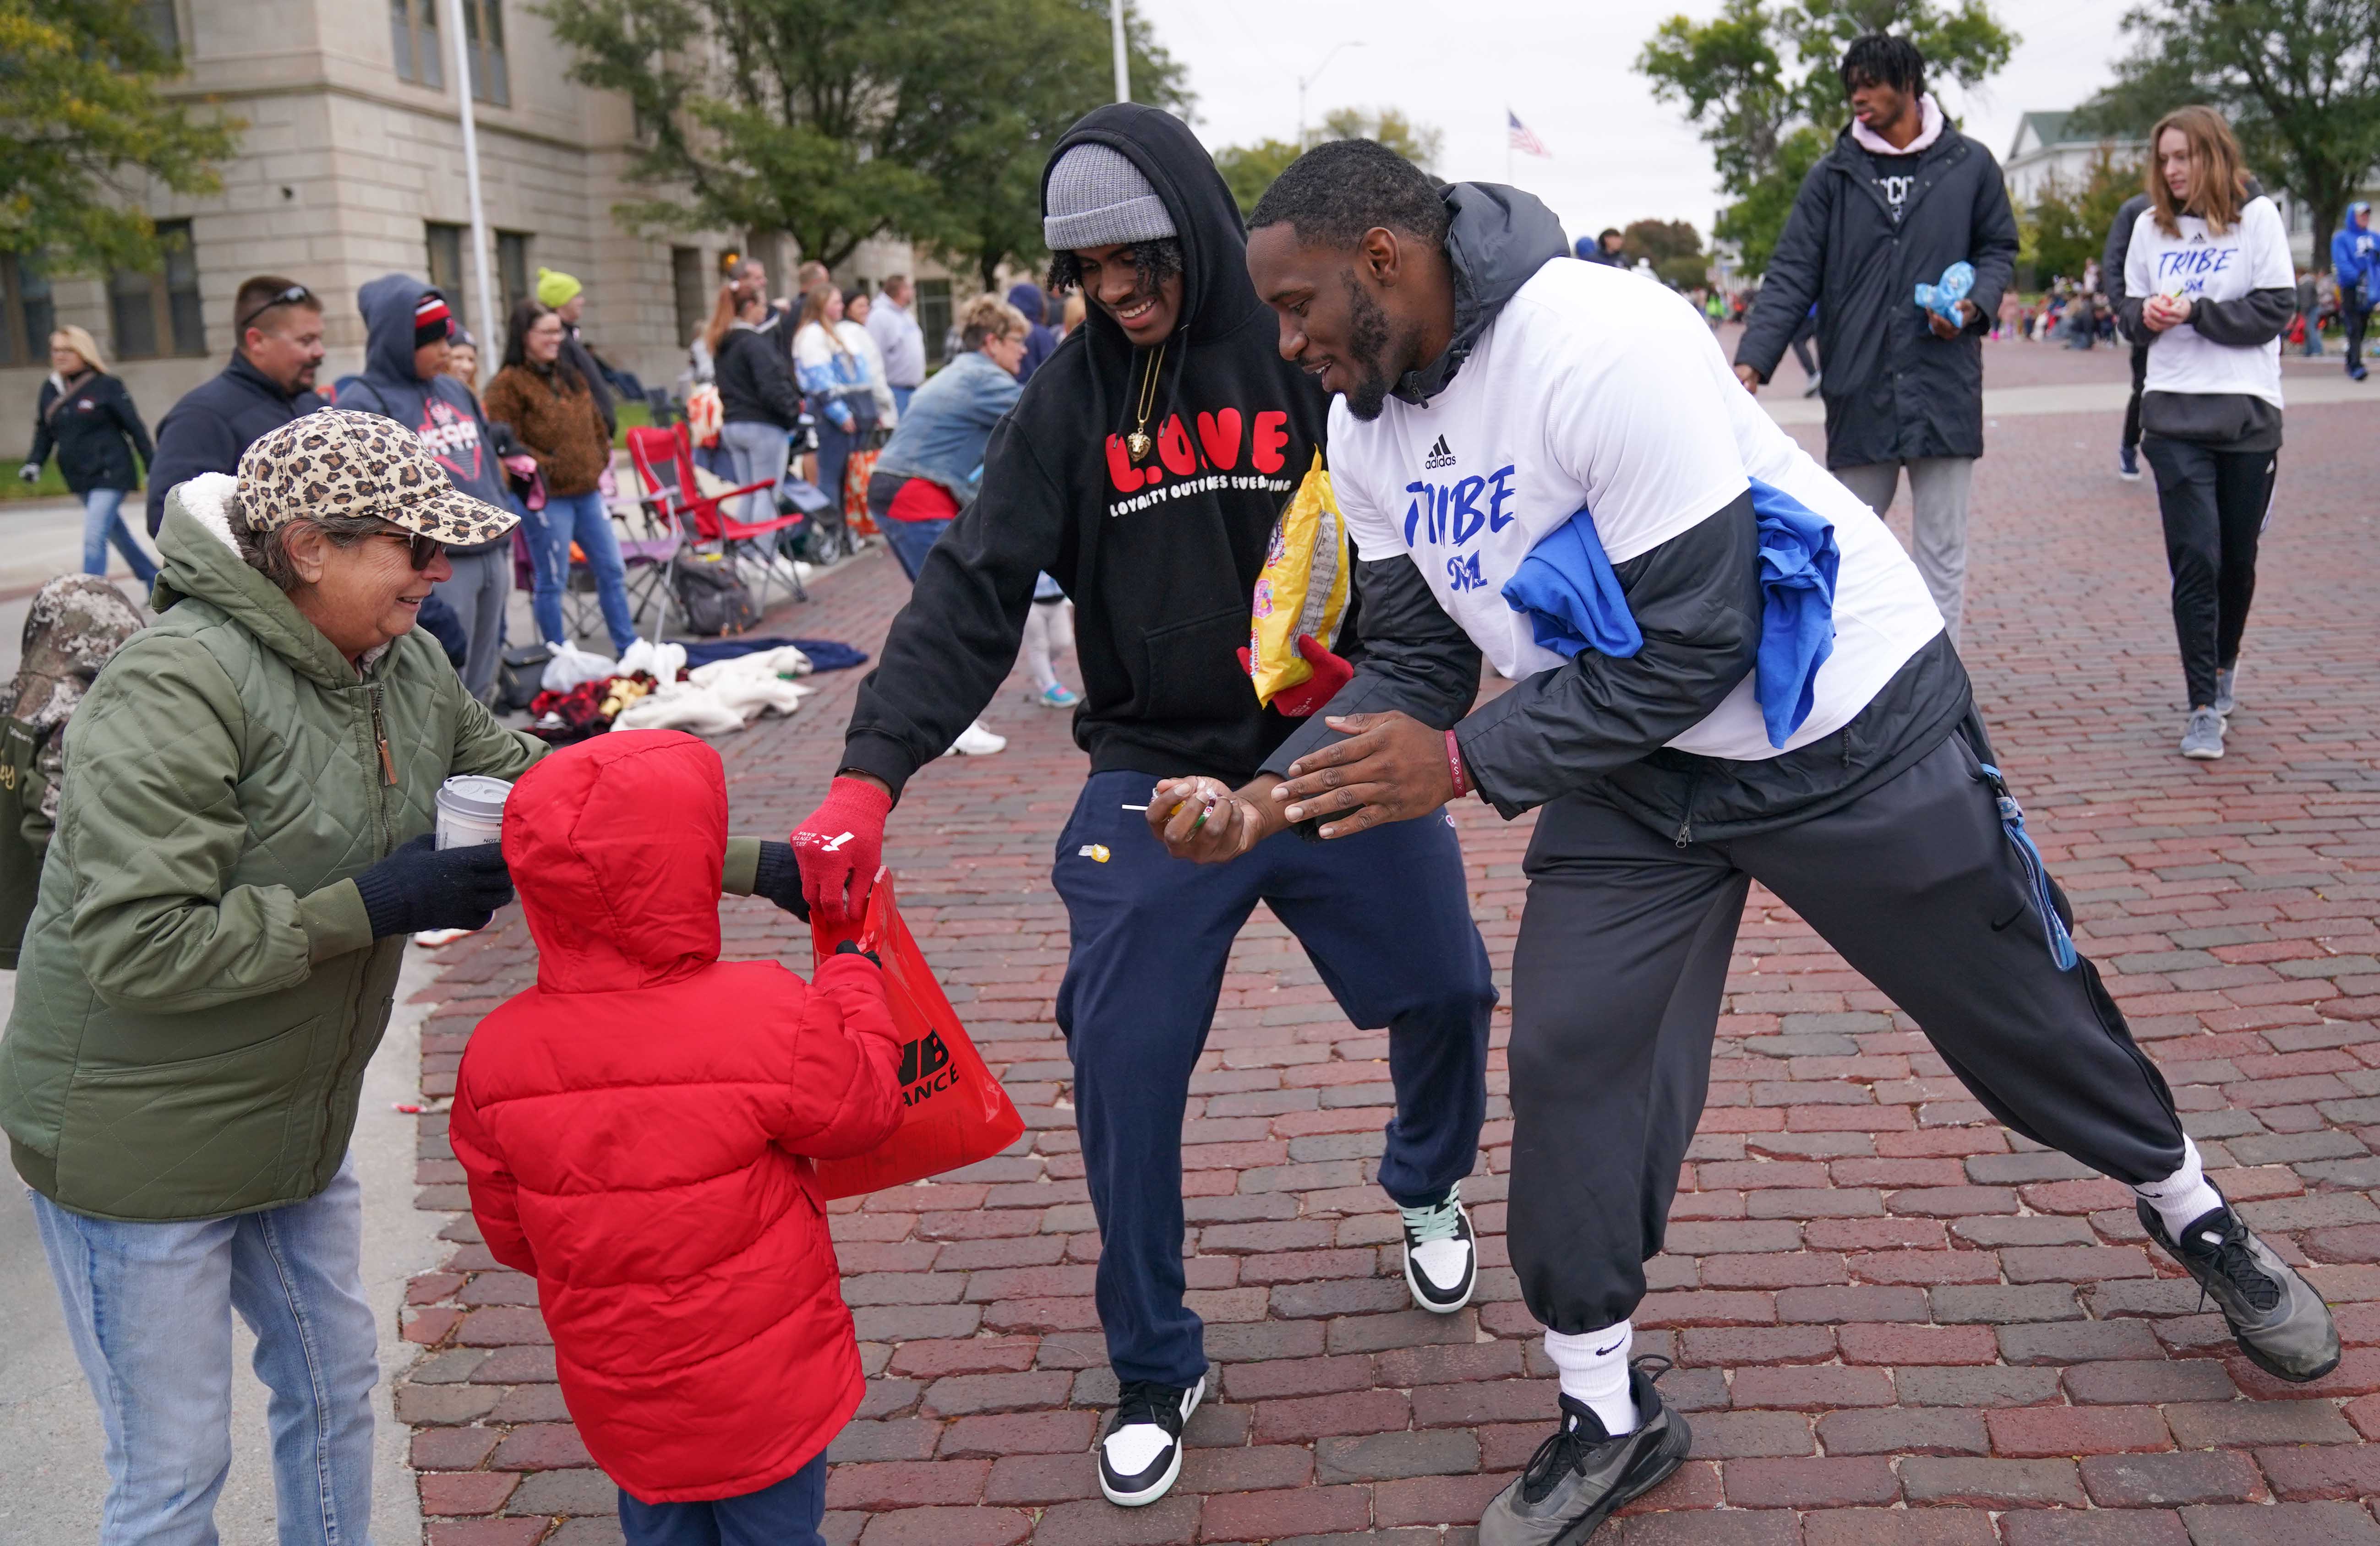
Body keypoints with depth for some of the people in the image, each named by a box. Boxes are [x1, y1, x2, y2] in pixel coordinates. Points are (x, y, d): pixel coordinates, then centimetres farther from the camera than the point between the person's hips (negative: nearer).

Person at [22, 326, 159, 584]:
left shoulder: (106, 386, -8)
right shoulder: (50, 390, 9)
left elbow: (135, 428, -6)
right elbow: (44, 434, 14)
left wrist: (153, 467, -6)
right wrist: (34, 463, -2)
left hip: (110, 475, -7)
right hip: (80, 481, 7)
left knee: (94, 539, -15)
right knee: (118, 534, 18)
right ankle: (154, 581, 34)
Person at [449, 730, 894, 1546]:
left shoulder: (497, 1053, -14)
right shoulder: (774, 1021, -28)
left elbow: (509, 1233, 0)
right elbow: (866, 1105, -8)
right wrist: (853, 977, 8)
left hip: (621, 1403, 4)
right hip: (764, 1393, -4)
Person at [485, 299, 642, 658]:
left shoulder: (571, 376, 15)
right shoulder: (508, 384, -9)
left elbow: (596, 425, 22)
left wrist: (601, 463, 11)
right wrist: (549, 468, -15)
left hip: (588, 491, 7)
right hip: (548, 498, -7)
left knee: (612, 570, 11)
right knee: (552, 581, 1)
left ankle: (628, 647, 20)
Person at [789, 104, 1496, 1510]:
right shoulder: (1071, 400, -1)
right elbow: (973, 596, -8)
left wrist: (1386, 673, -19)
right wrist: (869, 775, -19)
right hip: (1156, 775, 1)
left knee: (1447, 990, 6)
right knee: (1124, 1059, -5)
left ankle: (1431, 1195, 43)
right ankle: (1155, 1372, 16)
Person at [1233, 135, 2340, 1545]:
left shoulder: (1604, 343, -30)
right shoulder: (1367, 433, -5)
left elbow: (1692, 647, -29)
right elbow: (1414, 659, 0)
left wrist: (1462, 765, -27)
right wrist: (1276, 793, -16)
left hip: (1842, 726, -6)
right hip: (1635, 764, 6)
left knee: (2018, 1009, 12)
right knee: (1570, 1059, -3)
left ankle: (2195, 1215, 43)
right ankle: (1608, 1417, 15)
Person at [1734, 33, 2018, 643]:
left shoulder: (1970, 165, 5)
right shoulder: (1832, 175, 5)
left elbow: (1999, 249, 14)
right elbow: (1791, 276, -1)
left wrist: (1976, 302, -8)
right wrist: (1752, 359, -13)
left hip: (1944, 389, 0)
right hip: (1858, 393, 1)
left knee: (1943, 551, 4)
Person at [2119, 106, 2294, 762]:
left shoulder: (2258, 217, 1)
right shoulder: (2150, 226, 9)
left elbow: (2275, 311, -5)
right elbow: (2131, 310, 13)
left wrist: (2196, 310, -15)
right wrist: (2146, 316, -9)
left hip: (2248, 411, -1)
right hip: (2174, 413, 1)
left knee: (2238, 556, 10)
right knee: (2195, 558, -8)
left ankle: (2225, 662, 36)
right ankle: (2205, 707, -4)